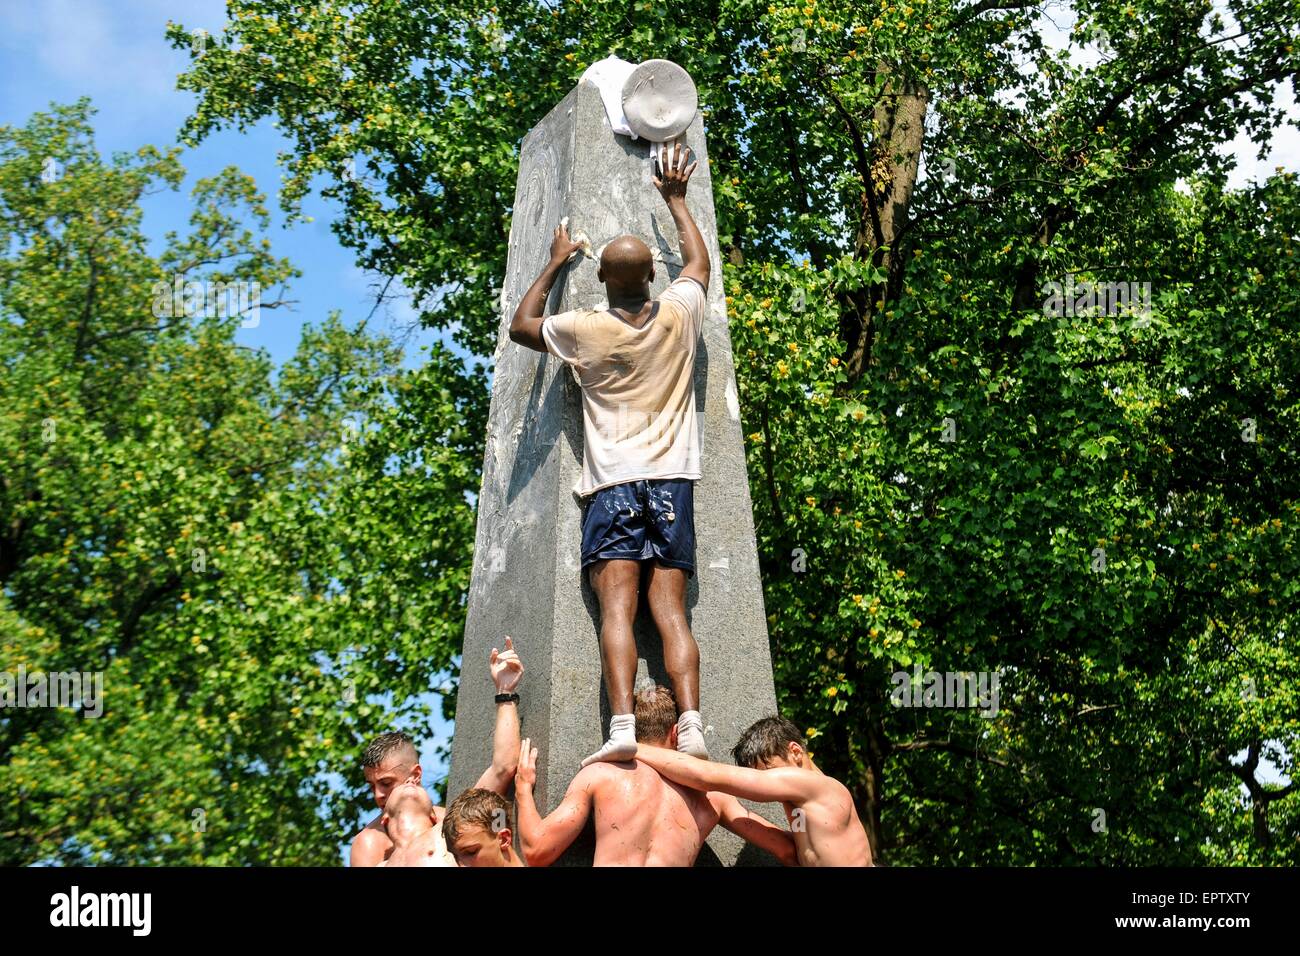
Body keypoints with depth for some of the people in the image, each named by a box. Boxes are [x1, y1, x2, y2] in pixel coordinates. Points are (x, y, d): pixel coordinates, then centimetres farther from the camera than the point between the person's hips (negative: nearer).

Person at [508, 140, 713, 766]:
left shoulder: (585, 331, 2)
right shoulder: (679, 314, 7)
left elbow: (519, 324, 22)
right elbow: (698, 258, 29)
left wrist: (555, 264, 30)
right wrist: (675, 197, 42)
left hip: (612, 483, -2)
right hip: (672, 479, 2)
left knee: (616, 607, -12)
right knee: (670, 610, -4)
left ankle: (622, 726, -28)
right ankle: (691, 727, -20)